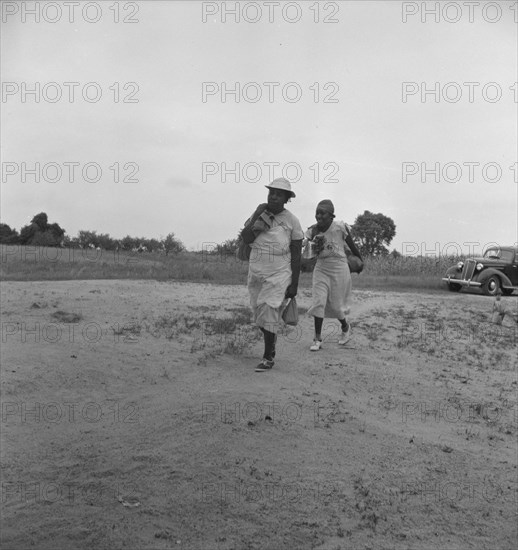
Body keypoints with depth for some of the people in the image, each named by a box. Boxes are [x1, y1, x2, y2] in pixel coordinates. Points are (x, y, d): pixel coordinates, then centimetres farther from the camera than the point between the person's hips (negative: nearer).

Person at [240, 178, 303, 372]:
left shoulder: (292, 221, -6)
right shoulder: (258, 214, 2)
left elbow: (296, 255, -4)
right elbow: (245, 239, -11)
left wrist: (294, 285, -7)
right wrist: (256, 216, -19)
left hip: (279, 274, -4)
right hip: (256, 272, 4)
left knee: (269, 314, -11)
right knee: (260, 314, 13)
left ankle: (268, 358, 3)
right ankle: (271, 343, 40)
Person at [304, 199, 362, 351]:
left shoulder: (340, 228, -14)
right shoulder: (313, 231, -4)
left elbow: (352, 247, -1)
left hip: (339, 269, -3)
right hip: (321, 269, 3)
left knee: (335, 305, 5)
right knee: (319, 302, -7)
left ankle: (345, 327, 37)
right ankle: (318, 339, 2)